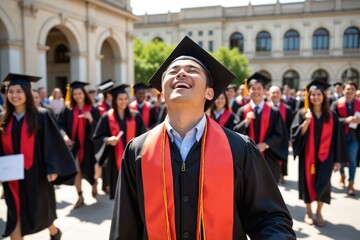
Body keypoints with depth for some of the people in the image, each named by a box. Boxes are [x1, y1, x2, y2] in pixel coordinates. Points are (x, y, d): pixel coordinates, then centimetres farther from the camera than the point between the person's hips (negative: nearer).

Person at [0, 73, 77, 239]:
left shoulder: (41, 116, -7)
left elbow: (53, 143, -9)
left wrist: (53, 168, -16)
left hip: (35, 175, -4)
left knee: (38, 213, 13)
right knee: (15, 218, 6)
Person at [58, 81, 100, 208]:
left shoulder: (93, 110, -2)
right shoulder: (68, 110, 2)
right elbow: (61, 125, 2)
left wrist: (91, 119, -23)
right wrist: (65, 135, -16)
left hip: (88, 144, -1)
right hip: (73, 143, 1)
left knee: (88, 170, 9)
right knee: (75, 170, -6)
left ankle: (94, 183, 44)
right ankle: (80, 196, 10)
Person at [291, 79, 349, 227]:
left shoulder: (331, 115, 3)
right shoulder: (302, 114, -1)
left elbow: (337, 138, 3)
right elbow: (296, 134, -9)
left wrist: (337, 159, 0)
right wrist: (307, 121, -23)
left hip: (325, 155, 1)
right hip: (307, 155, 0)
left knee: (323, 183, -4)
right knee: (308, 181, 7)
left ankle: (319, 212, 16)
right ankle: (308, 212, 23)